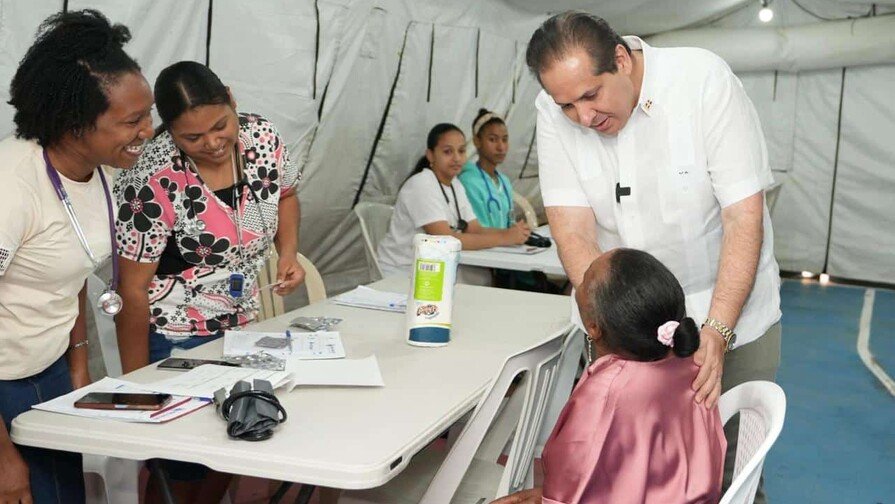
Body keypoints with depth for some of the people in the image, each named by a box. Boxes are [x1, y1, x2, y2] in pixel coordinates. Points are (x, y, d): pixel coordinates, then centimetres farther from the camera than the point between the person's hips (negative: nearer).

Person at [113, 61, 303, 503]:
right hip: (173, 335, -5)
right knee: (186, 460, 2)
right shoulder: (155, 181, -23)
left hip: (242, 321, 5)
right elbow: (133, 290, -17)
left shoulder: (263, 137, -9)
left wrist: (288, 252, -5)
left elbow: (285, 194, 13)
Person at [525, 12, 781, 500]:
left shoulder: (705, 80, -19)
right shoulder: (555, 110, -12)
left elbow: (744, 216, -20)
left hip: (730, 303, -1)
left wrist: (716, 332, -28)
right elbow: (573, 230, -16)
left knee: (733, 462, 4)